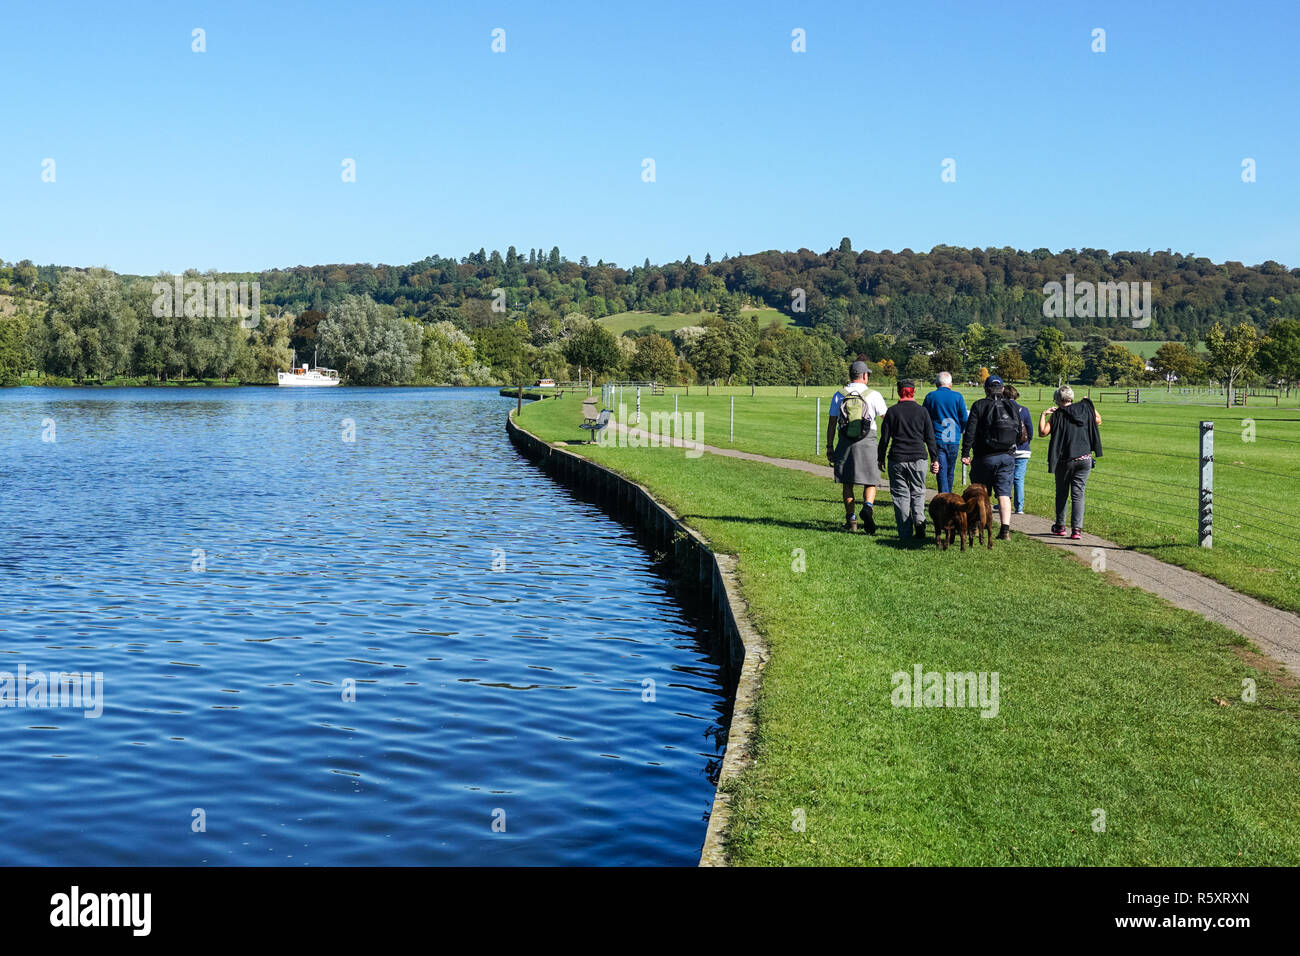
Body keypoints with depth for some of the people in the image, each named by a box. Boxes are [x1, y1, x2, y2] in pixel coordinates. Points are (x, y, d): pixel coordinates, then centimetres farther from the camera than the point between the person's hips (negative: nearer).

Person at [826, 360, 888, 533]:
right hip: (867, 443, -2)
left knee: (847, 483, 11)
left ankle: (851, 520, 11)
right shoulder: (873, 395, -3)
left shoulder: (839, 395, 4)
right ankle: (868, 507, -22)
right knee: (870, 482, 5)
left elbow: (831, 423, 5)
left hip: (845, 444, 2)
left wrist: (829, 447, 11)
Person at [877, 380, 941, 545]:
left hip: (897, 460, 0)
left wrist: (880, 458, 12)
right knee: (918, 492, 14)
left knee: (901, 495, 4)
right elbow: (930, 438, 4)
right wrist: (935, 459, 10)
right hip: (918, 458, 1)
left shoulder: (891, 412, 1)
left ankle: (905, 534, 1)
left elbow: (884, 438, 2)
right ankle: (919, 519, -13)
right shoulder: (922, 411, 2)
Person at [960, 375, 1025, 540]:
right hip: (1007, 458, 2)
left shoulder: (979, 406, -5)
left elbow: (970, 432, -10)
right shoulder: (1013, 407, 7)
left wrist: (965, 453, -6)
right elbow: (1020, 434, 12)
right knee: (1004, 493, 0)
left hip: (985, 458, -2)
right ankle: (1005, 528, -12)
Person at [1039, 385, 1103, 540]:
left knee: (1062, 493, 14)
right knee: (1078, 494, 3)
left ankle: (1060, 526, 23)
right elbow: (1098, 420, 22)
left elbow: (1043, 432, -16)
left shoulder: (1057, 415, -6)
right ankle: (1077, 529, -7)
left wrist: (1043, 414, -6)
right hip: (1085, 459, 2)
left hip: (1065, 461, -2)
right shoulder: (1084, 409, 4)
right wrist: (1089, 405, 27)